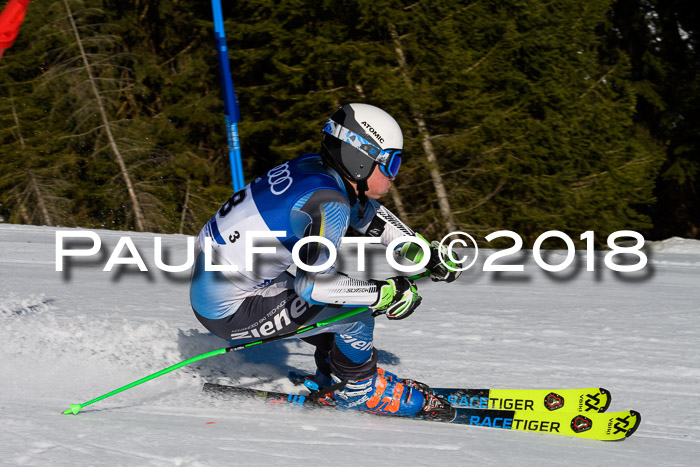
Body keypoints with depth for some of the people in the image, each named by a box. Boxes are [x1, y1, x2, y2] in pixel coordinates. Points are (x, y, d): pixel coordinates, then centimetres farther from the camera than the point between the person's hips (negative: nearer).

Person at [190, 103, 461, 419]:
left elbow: (369, 214, 20)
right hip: (229, 312, -9)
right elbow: (313, 283, -31)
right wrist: (385, 294, -21)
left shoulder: (315, 168, 2)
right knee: (355, 315, -9)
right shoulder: (329, 205, -24)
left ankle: (333, 379, 33)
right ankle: (357, 390, 14)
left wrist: (424, 253, 16)